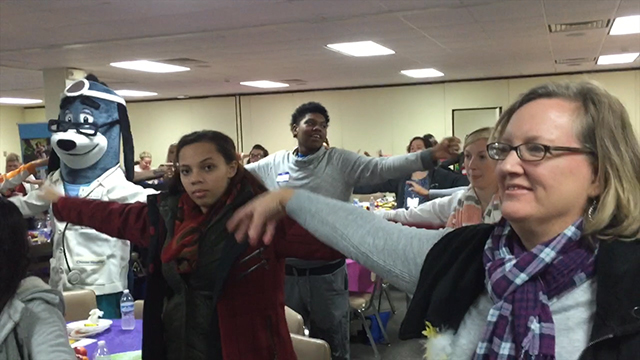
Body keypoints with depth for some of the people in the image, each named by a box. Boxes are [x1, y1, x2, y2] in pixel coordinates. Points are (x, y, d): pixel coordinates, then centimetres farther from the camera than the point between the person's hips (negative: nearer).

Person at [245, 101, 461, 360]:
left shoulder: (341, 161, -4)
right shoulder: (272, 165, 2)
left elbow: (383, 168, -14)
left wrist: (429, 157, -25)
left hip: (327, 272, -2)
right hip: (284, 272, 2)